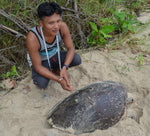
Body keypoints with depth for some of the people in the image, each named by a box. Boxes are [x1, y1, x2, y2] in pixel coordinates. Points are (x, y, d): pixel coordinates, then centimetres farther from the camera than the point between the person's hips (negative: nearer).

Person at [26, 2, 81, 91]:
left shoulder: (62, 26, -29)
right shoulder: (32, 38, -38)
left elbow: (71, 49, -17)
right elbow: (37, 66, -28)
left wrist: (64, 68, -35)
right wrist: (59, 80, -36)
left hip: (54, 55, 4)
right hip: (40, 61, -3)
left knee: (77, 59, -21)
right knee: (42, 84, -32)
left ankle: (55, 69, 9)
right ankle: (38, 78, 7)